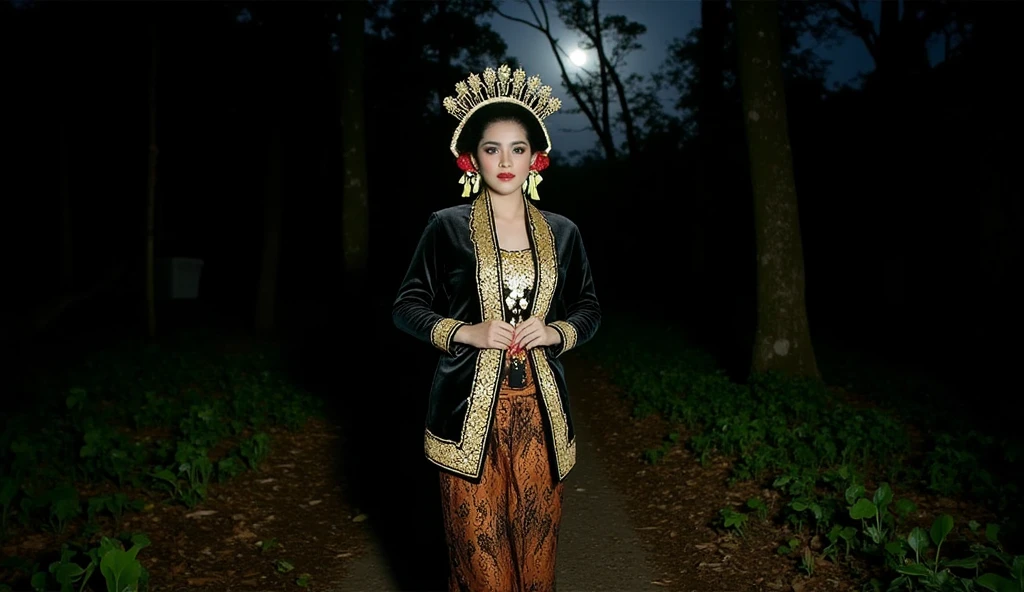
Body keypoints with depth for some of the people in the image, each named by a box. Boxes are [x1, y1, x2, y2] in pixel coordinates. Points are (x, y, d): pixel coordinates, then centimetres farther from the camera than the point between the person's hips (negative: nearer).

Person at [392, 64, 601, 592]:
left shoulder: (561, 232, 8)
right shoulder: (448, 227, 0)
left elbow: (589, 308, 16)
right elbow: (407, 306, 3)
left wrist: (555, 333, -5)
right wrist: (468, 333, -12)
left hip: (540, 410, 3)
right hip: (471, 409, -2)